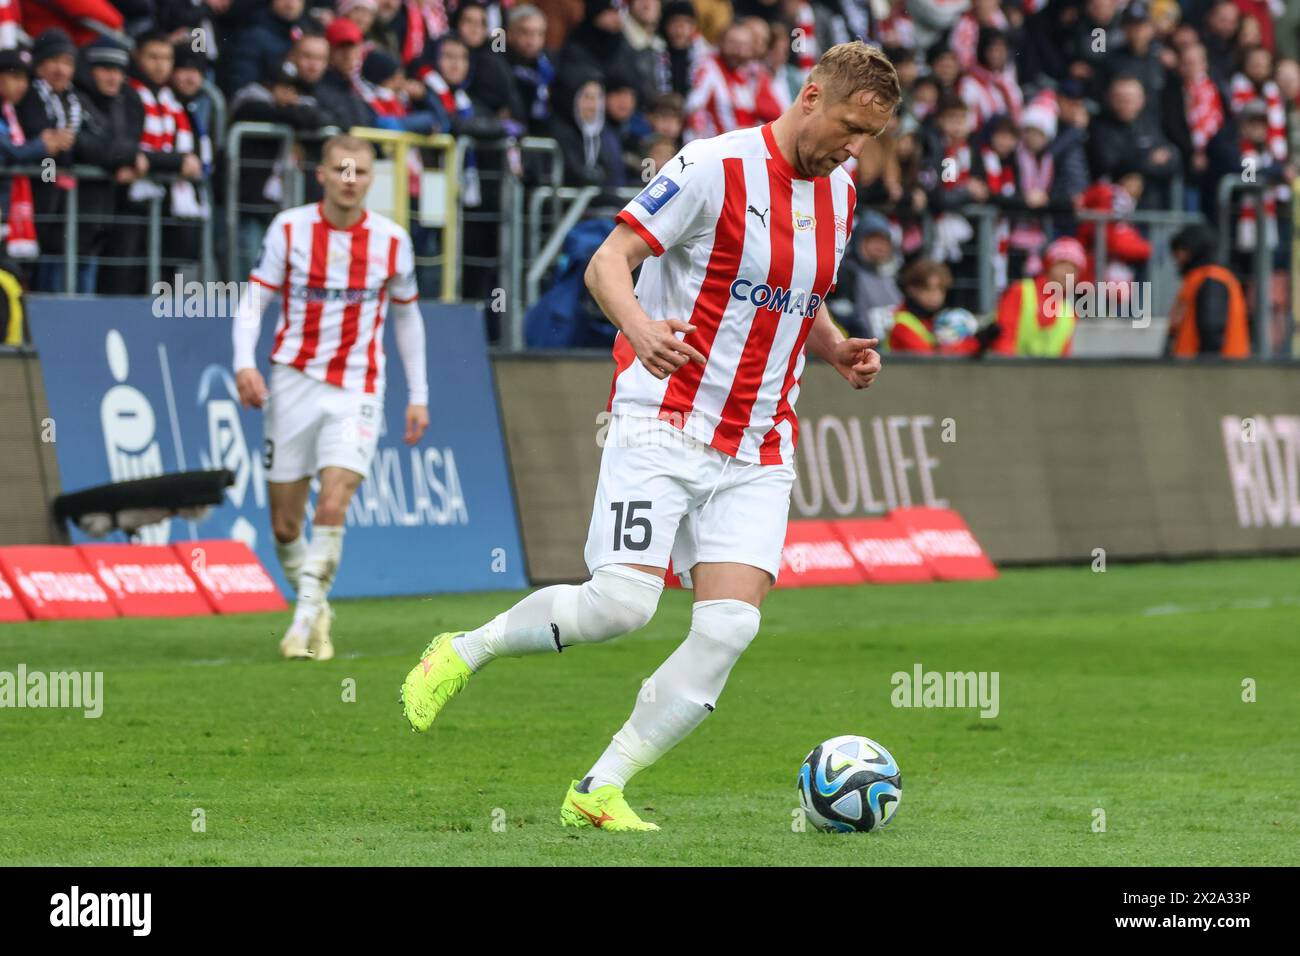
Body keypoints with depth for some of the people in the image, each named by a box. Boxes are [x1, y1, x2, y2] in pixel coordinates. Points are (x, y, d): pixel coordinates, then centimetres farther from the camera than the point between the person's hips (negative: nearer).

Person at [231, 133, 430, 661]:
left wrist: (418, 395, 13)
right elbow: (253, 300, -3)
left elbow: (406, 316, 14)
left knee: (332, 507, -20)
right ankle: (316, 607, 25)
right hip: (293, 382, 1)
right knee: (284, 526, 2)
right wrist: (244, 363, -20)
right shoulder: (289, 228, -2)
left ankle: (305, 619, -13)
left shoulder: (392, 240, 2)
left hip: (356, 390, -1)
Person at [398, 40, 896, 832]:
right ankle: (462, 654, 8)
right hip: (664, 426, -6)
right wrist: (641, 327, -33)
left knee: (730, 626, -10)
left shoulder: (838, 193, 11)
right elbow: (607, 264, -13)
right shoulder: (715, 168, -11)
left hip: (758, 453, 6)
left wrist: (837, 349, 6)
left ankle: (600, 791, -2)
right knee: (622, 604, -19)